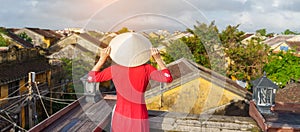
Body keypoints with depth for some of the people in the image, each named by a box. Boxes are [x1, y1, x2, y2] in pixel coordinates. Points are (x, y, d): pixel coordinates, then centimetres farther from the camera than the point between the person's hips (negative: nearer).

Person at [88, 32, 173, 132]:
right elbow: (168, 78, -24)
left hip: (120, 116, 2)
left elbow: (91, 78, -2)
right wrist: (158, 59, -18)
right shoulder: (146, 69, -17)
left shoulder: (114, 69, -12)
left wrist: (102, 59, -5)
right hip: (139, 119, -1)